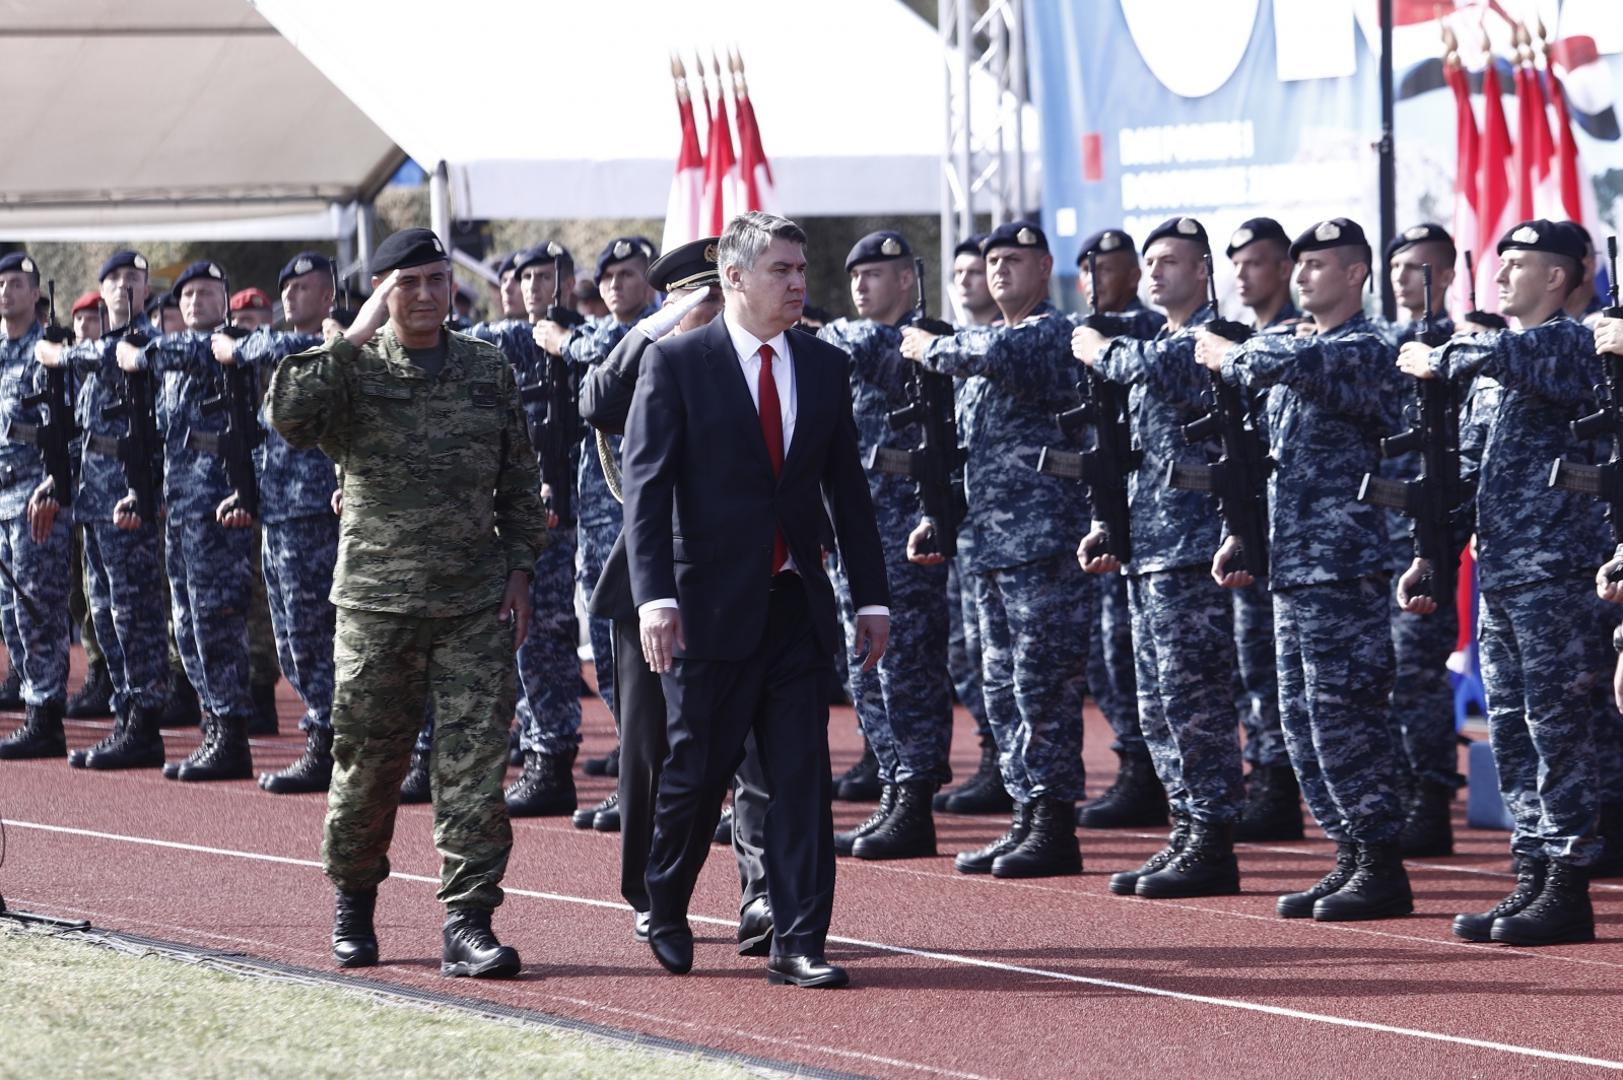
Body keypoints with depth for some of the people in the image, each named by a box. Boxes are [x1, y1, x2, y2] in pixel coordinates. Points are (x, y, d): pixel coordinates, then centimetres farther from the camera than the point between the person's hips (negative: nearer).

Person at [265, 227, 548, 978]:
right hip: (378, 602, -2)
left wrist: (520, 569, 7)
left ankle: (467, 923, -6)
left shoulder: (488, 369, 9)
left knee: (475, 761, -6)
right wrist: (353, 339, -20)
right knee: (367, 760, 6)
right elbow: (286, 416, -22)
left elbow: (519, 480, 14)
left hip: (477, 605, 2)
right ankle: (353, 902, 26)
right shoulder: (351, 369, -1)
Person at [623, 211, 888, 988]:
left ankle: (797, 945, 1)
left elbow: (847, 489, 14)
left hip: (798, 604, 4)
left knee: (802, 777, -1)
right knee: (697, 770, 5)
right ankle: (664, 910, 28)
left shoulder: (823, 367, 10)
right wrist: (655, 597, -19)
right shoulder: (675, 364, -4)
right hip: (712, 605, -4)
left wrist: (871, 598, 9)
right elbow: (645, 487, -9)